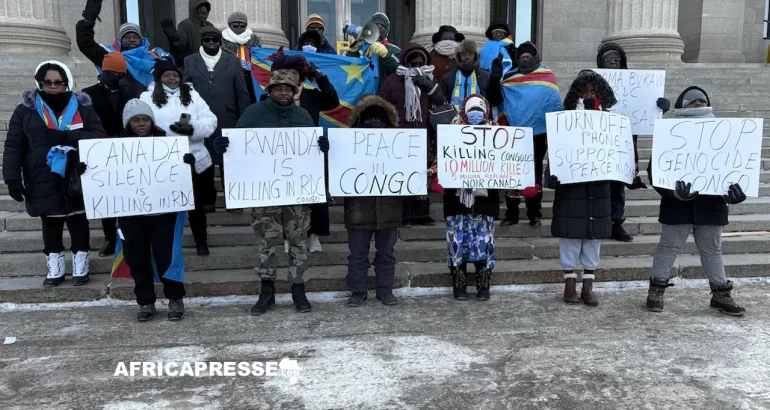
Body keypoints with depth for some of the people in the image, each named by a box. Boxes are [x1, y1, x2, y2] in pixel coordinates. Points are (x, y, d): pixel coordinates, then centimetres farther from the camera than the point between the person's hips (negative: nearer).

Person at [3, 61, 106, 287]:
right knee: (51, 225, 11)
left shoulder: (83, 109, 4)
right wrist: (12, 178, -8)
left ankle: (80, 267, 23)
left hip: (77, 180, -1)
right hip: (43, 181, 1)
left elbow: (100, 137, -9)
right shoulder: (25, 110, 4)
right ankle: (55, 269, 25)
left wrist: (66, 136, -22)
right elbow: (13, 147, 1)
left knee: (78, 222, 8)